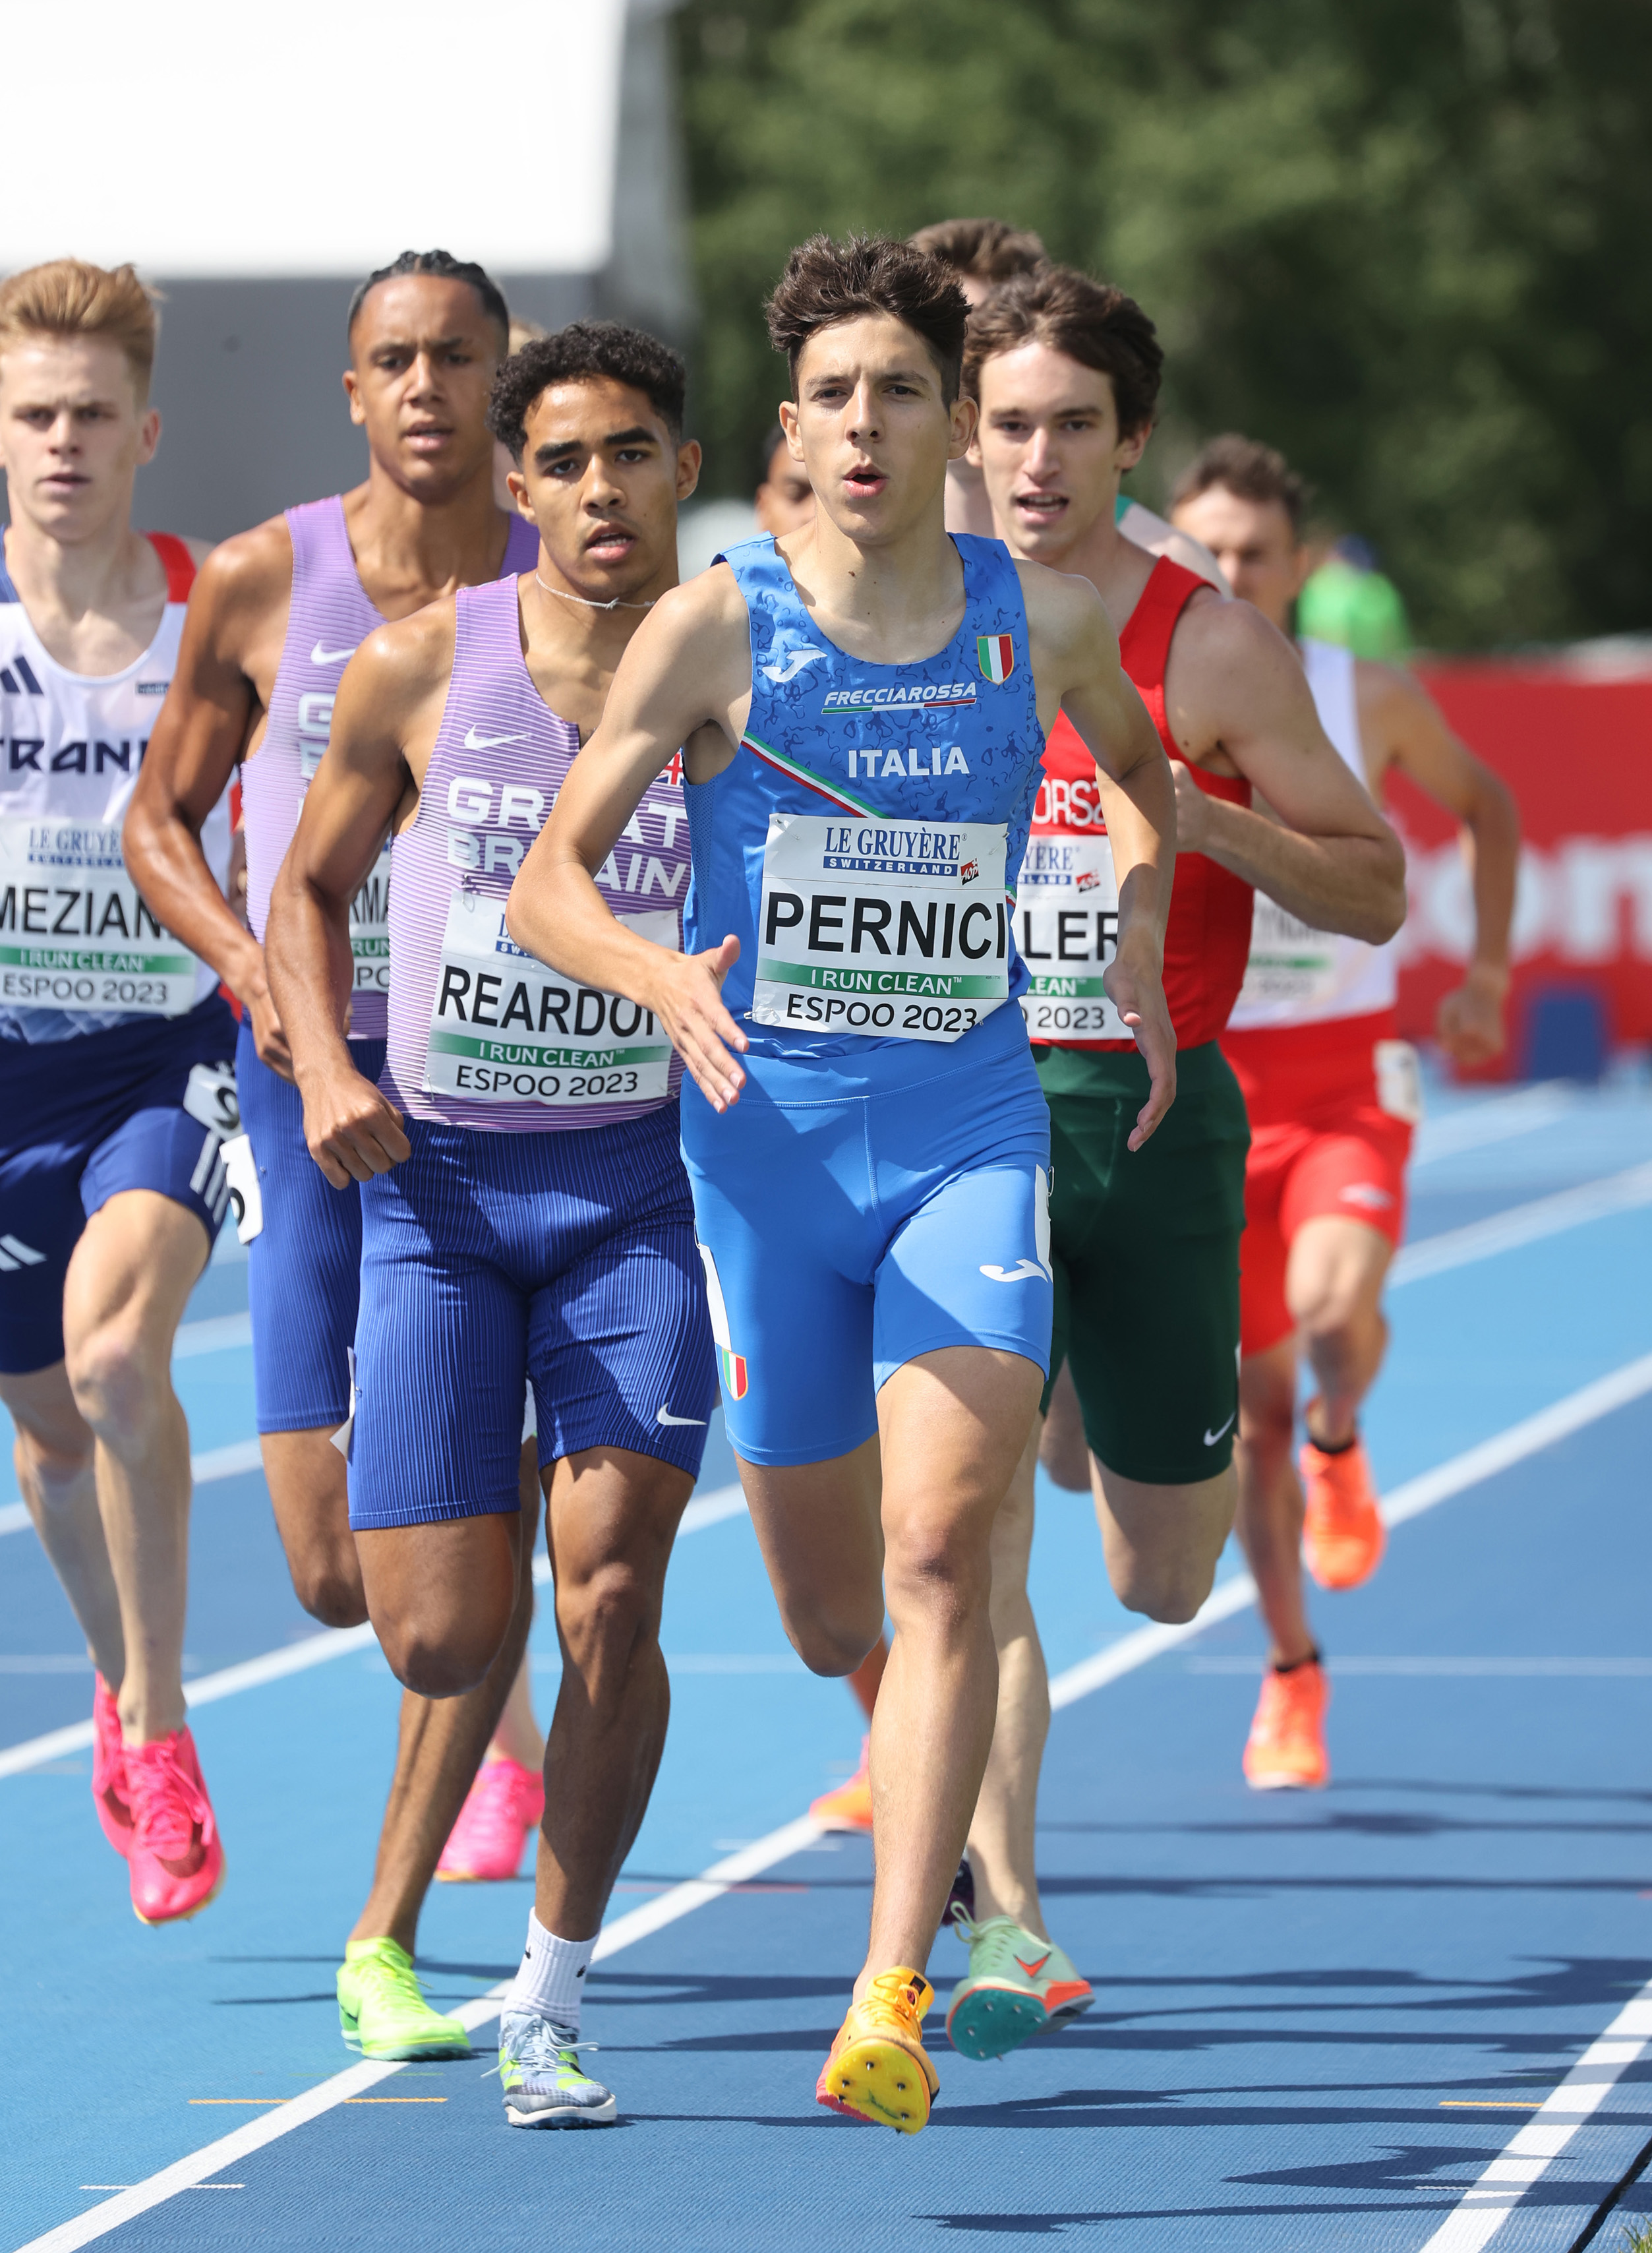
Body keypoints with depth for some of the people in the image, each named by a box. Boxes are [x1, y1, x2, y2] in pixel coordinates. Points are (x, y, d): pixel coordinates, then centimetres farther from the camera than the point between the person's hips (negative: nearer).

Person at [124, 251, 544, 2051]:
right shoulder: (260, 585, -2)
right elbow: (161, 818, 9)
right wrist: (245, 961, -10)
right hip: (313, 1077, 0)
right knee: (334, 1570, -3)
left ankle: (385, 1940, 4)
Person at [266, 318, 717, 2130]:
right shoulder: (420, 669, -4)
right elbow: (310, 889, 10)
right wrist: (325, 1065, -8)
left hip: (641, 1182, 0)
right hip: (439, 1176, 1)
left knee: (608, 1599, -14)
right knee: (437, 1644, -3)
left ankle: (552, 1996, 3)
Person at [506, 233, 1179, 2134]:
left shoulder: (1044, 622, 2)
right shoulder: (715, 626, -5)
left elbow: (1142, 774, 25)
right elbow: (545, 884, -6)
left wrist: (1141, 932, 7)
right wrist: (665, 979, -26)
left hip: (973, 1138, 0)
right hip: (768, 1143, 0)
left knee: (938, 1558, -19)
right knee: (829, 1613, 11)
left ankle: (891, 2002, -23)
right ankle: (912, 1746, 48)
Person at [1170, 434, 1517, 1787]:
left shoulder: (1373, 701, -4)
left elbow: (1486, 806, 15)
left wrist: (1488, 976, 10)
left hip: (1349, 1078, -1)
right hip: (1211, 1081, 1)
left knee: (1336, 1309, -28)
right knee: (1256, 1398, 4)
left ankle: (1341, 1447, 8)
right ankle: (1292, 1679, 20)